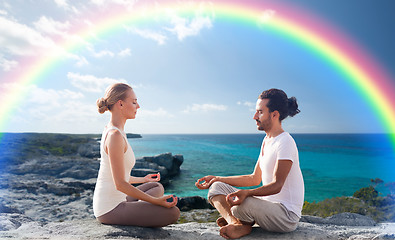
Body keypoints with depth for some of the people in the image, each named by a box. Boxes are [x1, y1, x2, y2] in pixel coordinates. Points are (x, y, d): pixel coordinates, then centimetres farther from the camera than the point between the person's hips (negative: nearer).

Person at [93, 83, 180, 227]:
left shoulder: (109, 130, 9)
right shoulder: (115, 135, -22)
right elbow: (120, 184, -23)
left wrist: (143, 179, 29)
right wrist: (156, 201, -19)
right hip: (110, 210, -10)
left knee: (157, 187, 23)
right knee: (172, 212, -14)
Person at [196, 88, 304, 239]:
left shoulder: (285, 142, -17)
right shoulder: (266, 141, 13)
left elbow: (277, 185, -24)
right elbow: (255, 179, 15)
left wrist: (247, 193, -41)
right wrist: (218, 179, 14)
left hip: (287, 216, -9)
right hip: (266, 204, 9)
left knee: (243, 204, -38)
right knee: (216, 187, 4)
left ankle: (245, 225, -4)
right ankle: (234, 221, -20)